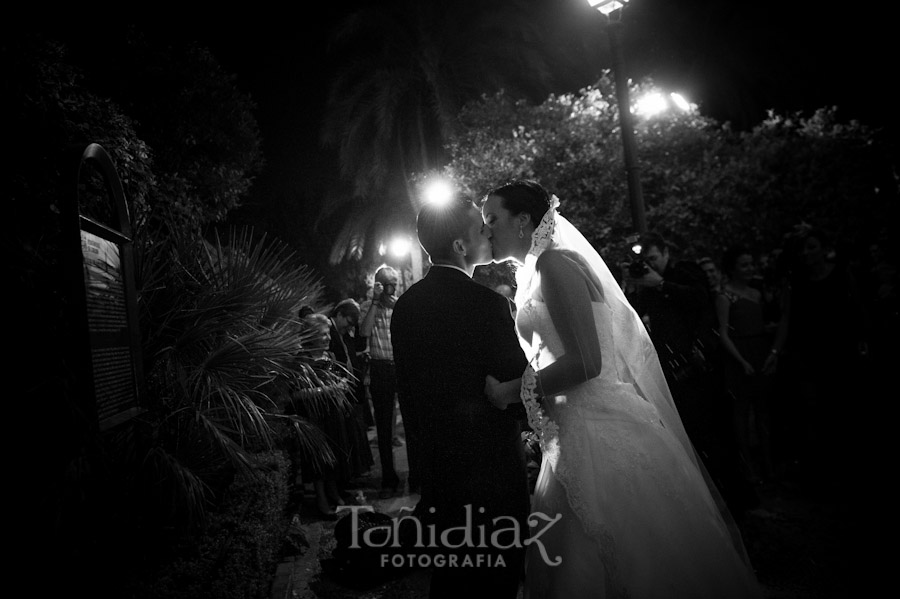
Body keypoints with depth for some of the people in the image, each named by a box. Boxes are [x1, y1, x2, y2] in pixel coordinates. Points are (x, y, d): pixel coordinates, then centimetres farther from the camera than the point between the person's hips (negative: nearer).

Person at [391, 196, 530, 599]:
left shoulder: (406, 304, 2)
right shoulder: (485, 301, -20)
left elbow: (408, 387, 9)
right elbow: (517, 380, -15)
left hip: (437, 460, 7)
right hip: (490, 462, -7)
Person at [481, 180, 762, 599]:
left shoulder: (554, 263, -10)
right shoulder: (533, 274, 18)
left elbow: (586, 362, -19)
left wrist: (510, 391, -12)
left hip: (603, 435, -9)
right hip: (575, 438, 9)